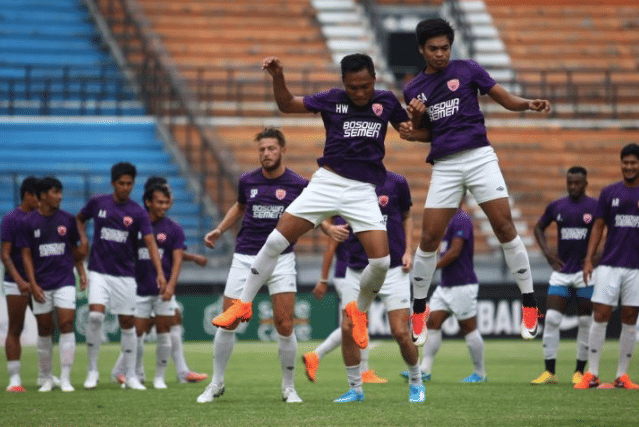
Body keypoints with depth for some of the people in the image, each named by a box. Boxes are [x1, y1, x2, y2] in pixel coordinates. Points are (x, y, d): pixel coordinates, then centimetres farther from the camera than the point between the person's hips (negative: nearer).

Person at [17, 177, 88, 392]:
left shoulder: (68, 220, 5)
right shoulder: (29, 223, 0)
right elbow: (26, 255, 1)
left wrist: (82, 272, 4)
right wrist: (33, 284, -6)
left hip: (65, 281, 0)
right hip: (41, 284, 0)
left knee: (66, 325, -10)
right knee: (44, 330, 5)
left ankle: (65, 379, -7)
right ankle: (47, 379, 17)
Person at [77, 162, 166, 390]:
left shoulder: (138, 213, -3)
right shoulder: (97, 203, 0)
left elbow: (150, 242, -11)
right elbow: (79, 219, 19)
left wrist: (160, 272, -23)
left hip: (125, 274, 1)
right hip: (99, 271, -1)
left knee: (127, 324, 2)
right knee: (95, 316, -18)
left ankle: (131, 376, 12)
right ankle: (92, 370, -4)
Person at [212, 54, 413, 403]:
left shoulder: (386, 101, 4)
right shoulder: (333, 100, 0)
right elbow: (287, 105, 4)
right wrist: (278, 77, -13)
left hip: (363, 189, 0)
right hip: (327, 181, 0)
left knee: (381, 261, -14)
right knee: (277, 239, -11)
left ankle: (359, 310, 16)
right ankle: (244, 304, 3)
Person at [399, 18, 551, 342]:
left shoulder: (467, 70, 4)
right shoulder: (413, 90, 12)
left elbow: (504, 99, 3)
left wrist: (528, 105, -17)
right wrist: (412, 130, -2)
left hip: (478, 156, -2)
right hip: (444, 166, 2)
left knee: (505, 227, -11)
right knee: (429, 239, -3)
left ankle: (529, 303, -1)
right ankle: (418, 311, 13)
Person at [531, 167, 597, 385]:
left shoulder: (595, 207, -3)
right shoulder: (556, 207, 6)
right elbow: (539, 227, 21)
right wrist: (546, 250, 6)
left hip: (586, 271, -2)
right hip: (561, 271, 3)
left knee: (585, 322, 1)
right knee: (551, 319, -6)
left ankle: (580, 371, 11)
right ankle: (549, 372, -2)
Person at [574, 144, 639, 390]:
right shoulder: (609, 193, 6)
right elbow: (598, 227, 8)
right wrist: (589, 259, 2)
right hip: (609, 265, 0)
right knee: (600, 317, -6)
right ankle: (592, 374, -1)